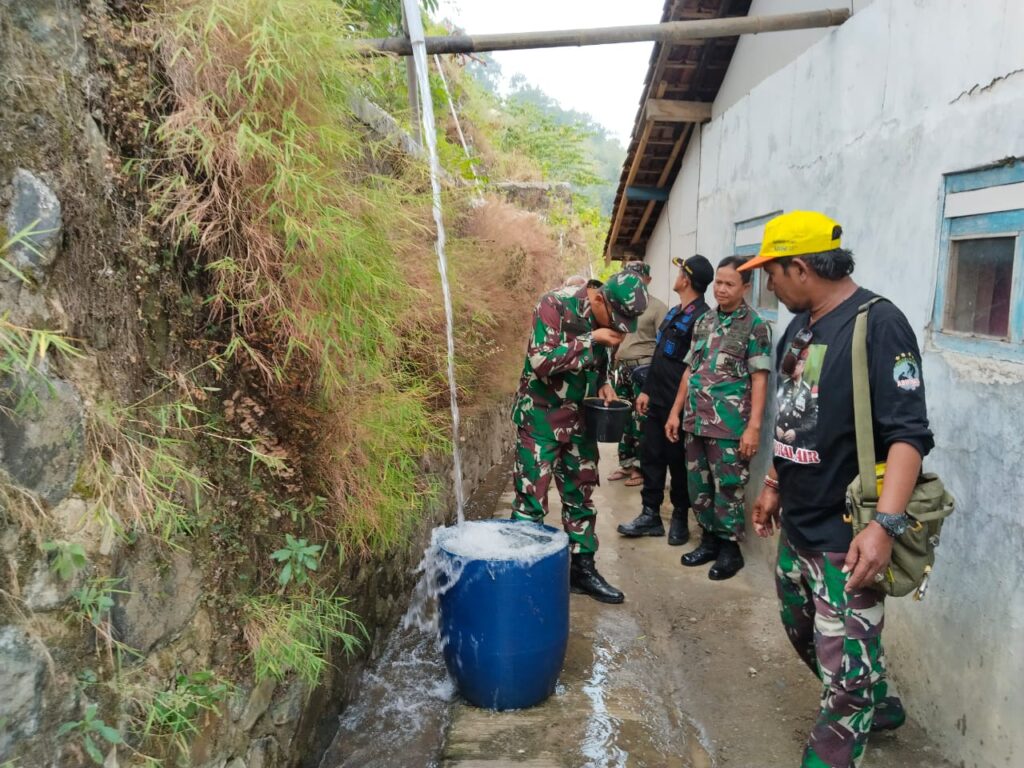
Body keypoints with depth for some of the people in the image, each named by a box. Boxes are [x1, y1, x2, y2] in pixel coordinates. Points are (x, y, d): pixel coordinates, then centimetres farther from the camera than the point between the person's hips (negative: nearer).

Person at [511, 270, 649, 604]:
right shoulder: (554, 305, -18)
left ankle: (582, 567, 26)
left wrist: (603, 384, -3)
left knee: (580, 497, 13)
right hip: (541, 418, -6)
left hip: (579, 420, 6)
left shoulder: (609, 318, 2)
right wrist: (590, 339, -27)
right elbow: (541, 361, -27)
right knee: (531, 501, -1)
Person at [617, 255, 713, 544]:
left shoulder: (701, 318, -16)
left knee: (678, 462, 4)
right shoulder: (674, 312, 13)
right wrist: (647, 390, 16)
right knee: (651, 456, 11)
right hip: (657, 401, 8)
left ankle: (680, 519, 20)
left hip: (679, 406, -8)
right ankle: (650, 515, 21)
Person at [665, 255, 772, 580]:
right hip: (696, 420, 6)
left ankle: (730, 548, 17)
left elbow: (759, 380, -9)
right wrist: (676, 411, 12)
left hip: (730, 424, -6)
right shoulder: (704, 322, 12)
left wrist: (753, 426, -15)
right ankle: (709, 540, 28)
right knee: (698, 484, 13)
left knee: (728, 487, 2)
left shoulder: (755, 326, -5)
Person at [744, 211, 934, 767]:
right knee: (805, 634, 25)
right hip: (796, 526, 9)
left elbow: (909, 434, -23)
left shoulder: (878, 324, -17)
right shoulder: (799, 327, 8)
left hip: (845, 537, -9)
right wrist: (774, 486, 21)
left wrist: (884, 524, -31)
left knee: (845, 670, 2)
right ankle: (877, 704, 49)